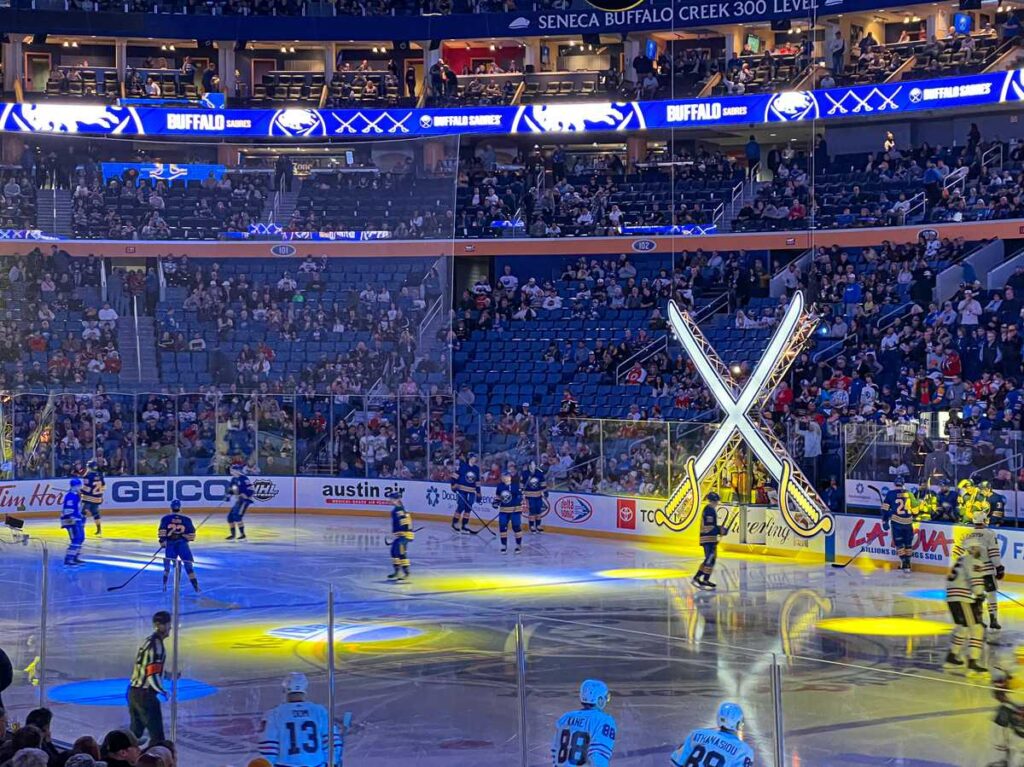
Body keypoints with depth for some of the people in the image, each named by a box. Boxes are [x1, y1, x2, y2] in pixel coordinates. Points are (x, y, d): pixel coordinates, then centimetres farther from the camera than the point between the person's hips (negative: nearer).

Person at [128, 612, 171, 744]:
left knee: (135, 732, 18)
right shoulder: (156, 645, -18)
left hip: (133, 692, 10)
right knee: (157, 736, -4)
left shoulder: (149, 641, 12)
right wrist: (163, 692, -6)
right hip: (146, 695, -10)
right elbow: (152, 676, -22)